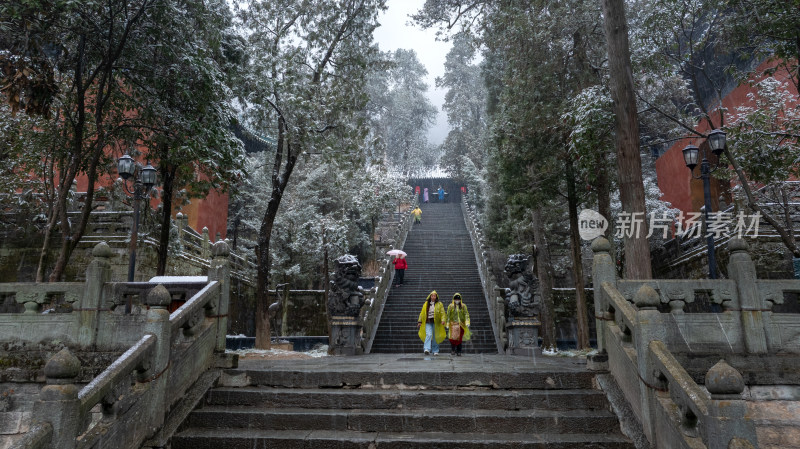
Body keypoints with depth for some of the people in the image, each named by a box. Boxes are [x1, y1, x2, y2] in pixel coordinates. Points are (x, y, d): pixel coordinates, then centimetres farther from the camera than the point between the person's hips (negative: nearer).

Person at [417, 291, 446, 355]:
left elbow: (442, 313, -2)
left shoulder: (439, 304, 5)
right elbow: (422, 313, 12)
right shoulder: (426, 304, 9)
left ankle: (435, 351, 15)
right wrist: (419, 321, 8)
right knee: (428, 335, -17)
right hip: (428, 322, 0)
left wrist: (443, 320, -17)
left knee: (435, 337, 4)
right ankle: (427, 349, -26)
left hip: (436, 323, 0)